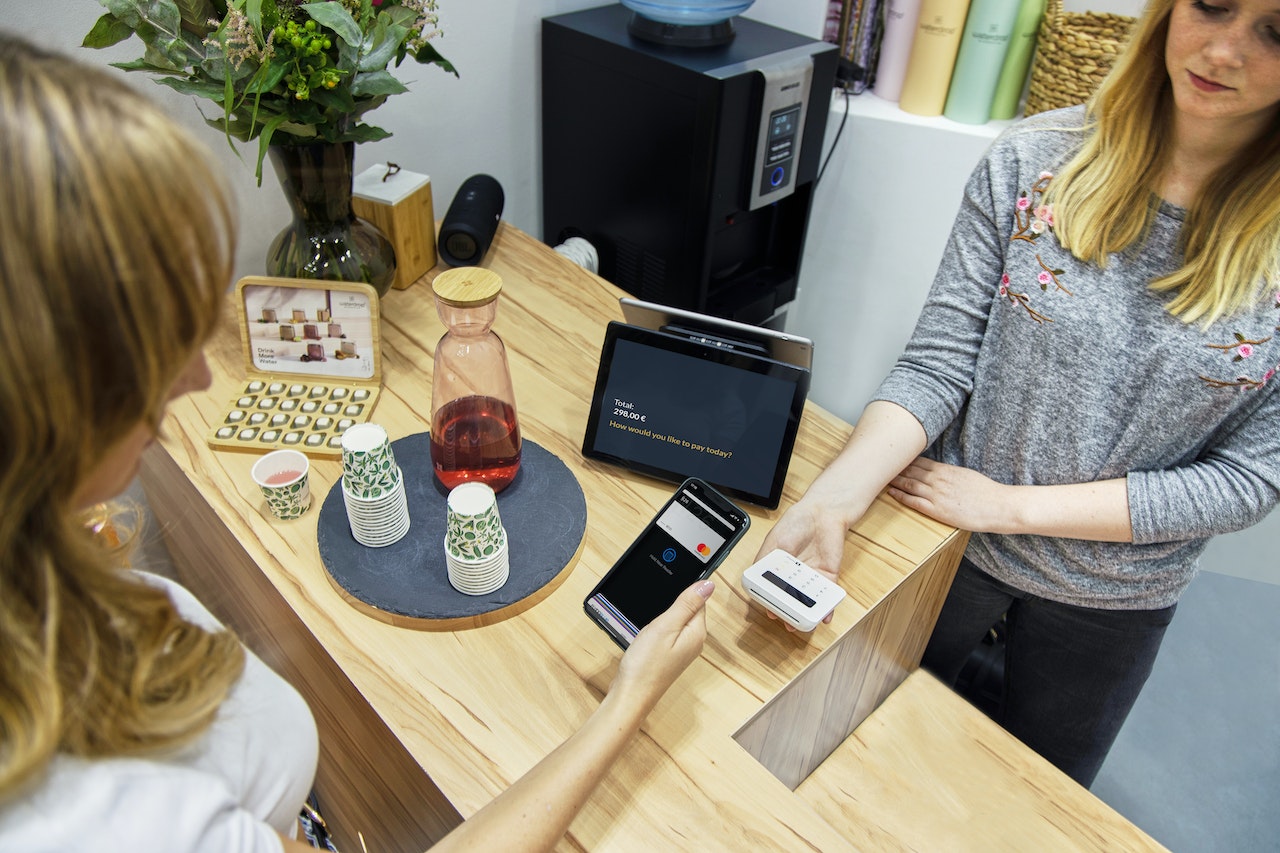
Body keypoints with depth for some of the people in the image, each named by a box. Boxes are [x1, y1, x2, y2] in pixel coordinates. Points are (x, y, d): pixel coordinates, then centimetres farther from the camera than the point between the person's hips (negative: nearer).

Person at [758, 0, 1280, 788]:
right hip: (948, 539, 0)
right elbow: (939, 362, -18)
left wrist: (1010, 504, -20)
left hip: (1112, 598, 1)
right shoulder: (1036, 161, -16)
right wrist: (832, 499, -34)